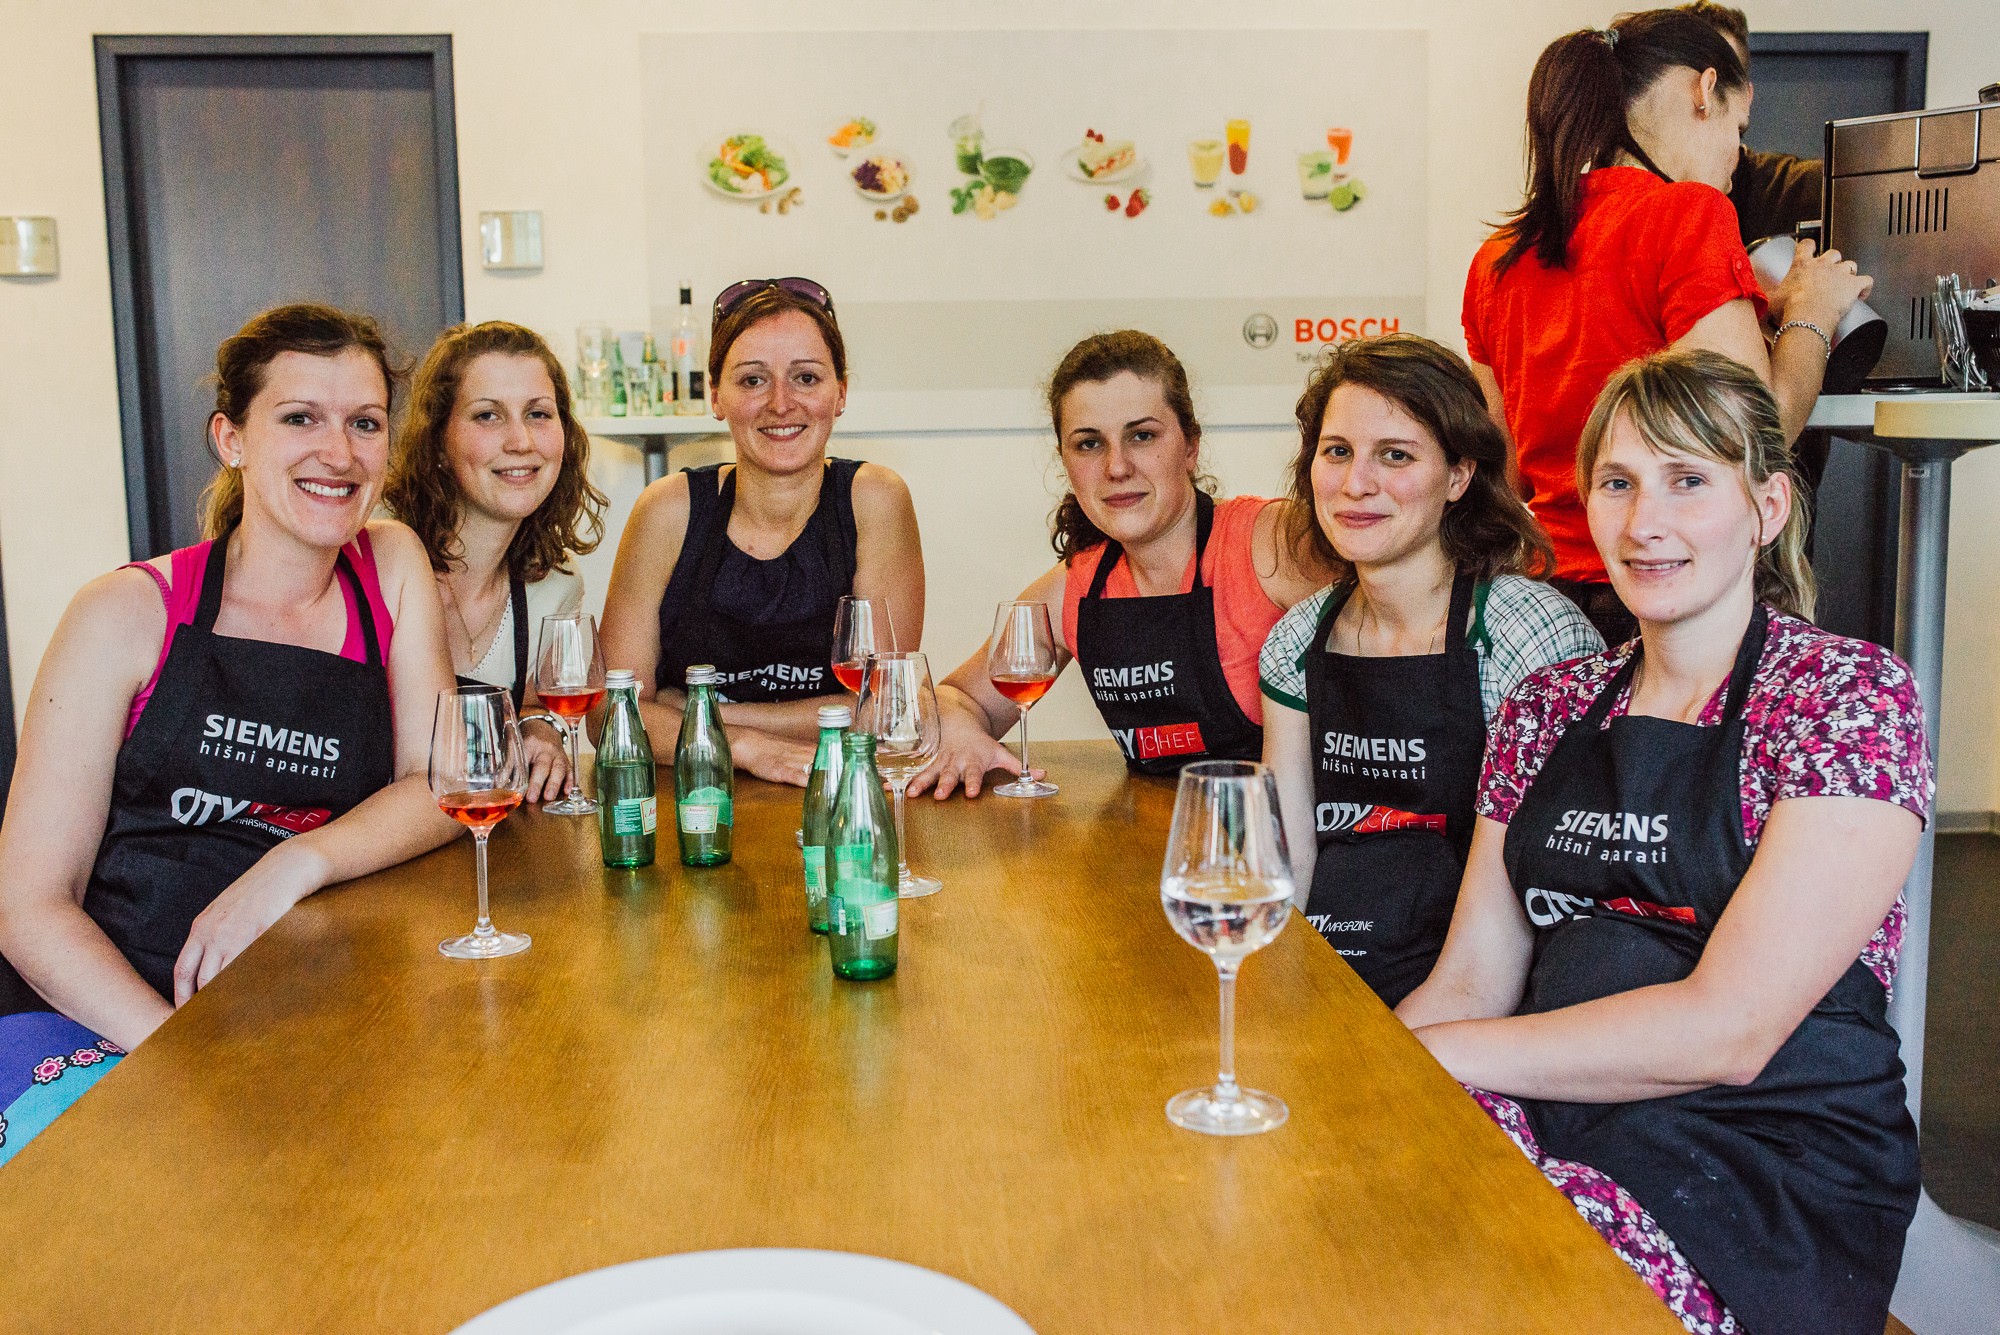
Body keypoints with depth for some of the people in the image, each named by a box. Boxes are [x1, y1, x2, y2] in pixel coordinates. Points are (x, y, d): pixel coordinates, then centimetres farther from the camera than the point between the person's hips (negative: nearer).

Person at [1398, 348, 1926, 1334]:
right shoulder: (1548, 708, 12)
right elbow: (1470, 984, 8)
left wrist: (1423, 1052, -16)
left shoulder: (1851, 693, -6)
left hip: (1772, 1176, -4)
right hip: (1555, 1128, 5)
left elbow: (1724, 1030, -16)